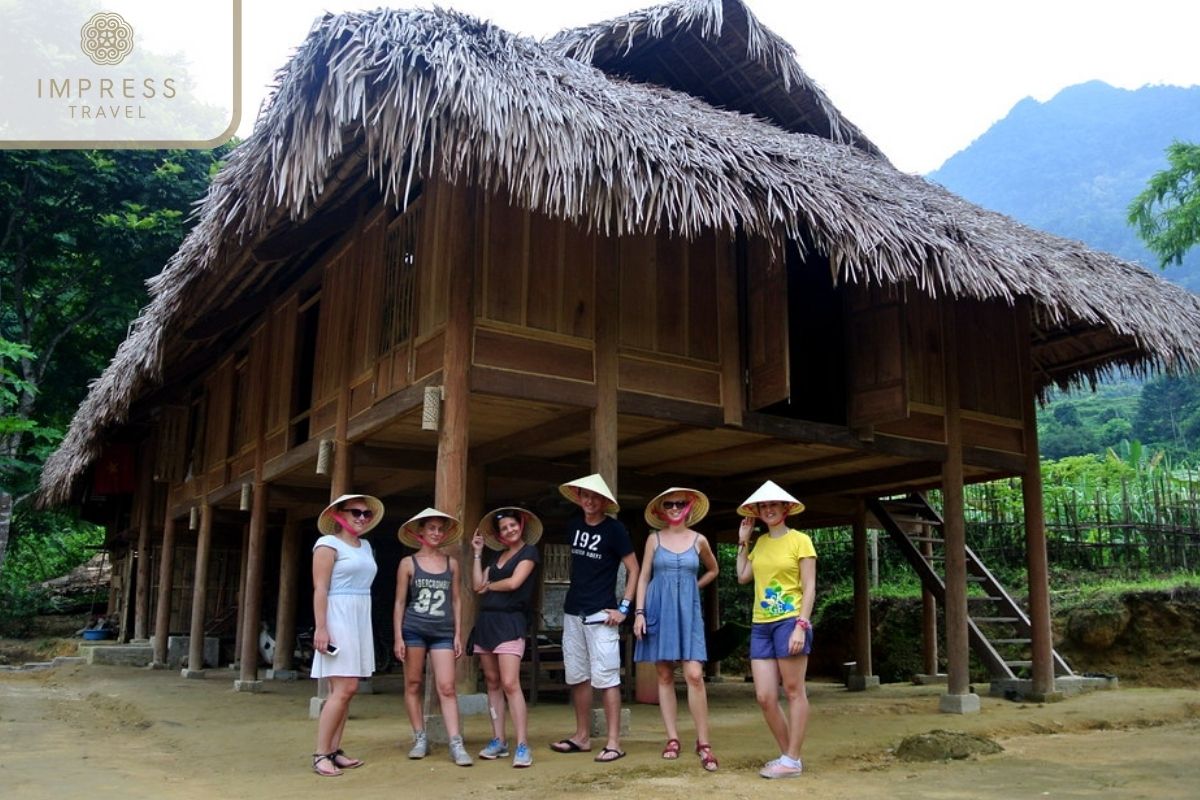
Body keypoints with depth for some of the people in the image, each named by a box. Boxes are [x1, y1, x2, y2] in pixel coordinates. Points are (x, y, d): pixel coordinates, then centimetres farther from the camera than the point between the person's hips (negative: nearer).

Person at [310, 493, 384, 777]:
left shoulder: (365, 547, 16)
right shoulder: (329, 544, -6)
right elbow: (320, 588, -12)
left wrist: (362, 626, 13)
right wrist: (320, 627, -19)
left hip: (360, 620, 8)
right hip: (338, 618, -8)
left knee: (347, 690, 7)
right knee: (344, 689, -12)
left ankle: (334, 750, 12)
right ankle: (320, 754, -5)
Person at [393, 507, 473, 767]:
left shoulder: (451, 563, 9)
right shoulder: (408, 563, 3)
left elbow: (456, 600, 12)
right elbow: (400, 602, 3)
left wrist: (458, 634, 7)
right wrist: (398, 637, -3)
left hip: (443, 631, 1)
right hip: (413, 629, -1)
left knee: (447, 687, -6)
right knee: (413, 684, 5)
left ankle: (456, 745, -8)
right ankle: (420, 739, 16)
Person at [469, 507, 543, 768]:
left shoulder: (529, 551, 1)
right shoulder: (497, 556, 18)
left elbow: (514, 582, -11)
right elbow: (478, 585, 8)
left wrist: (489, 585, 5)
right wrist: (477, 553, 11)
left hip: (510, 621, -7)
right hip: (486, 620, 7)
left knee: (510, 683, -15)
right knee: (492, 683, 8)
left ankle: (522, 746, -14)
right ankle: (498, 741, 14)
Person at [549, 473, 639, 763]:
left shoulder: (614, 529, -7)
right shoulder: (574, 524, 9)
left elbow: (633, 569, -5)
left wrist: (623, 608, -12)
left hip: (600, 614, -6)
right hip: (573, 612, 6)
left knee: (606, 678, -7)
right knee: (577, 677, 11)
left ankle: (614, 742, -2)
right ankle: (582, 736, 21)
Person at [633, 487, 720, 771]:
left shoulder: (699, 540, 6)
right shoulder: (654, 539, 4)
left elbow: (713, 570, 23)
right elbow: (643, 577, 3)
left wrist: (691, 587, 10)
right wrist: (639, 612, -5)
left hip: (688, 612, 0)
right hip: (659, 611, 0)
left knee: (694, 675, -10)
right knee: (664, 676, 3)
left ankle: (703, 742, -3)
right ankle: (672, 739, 11)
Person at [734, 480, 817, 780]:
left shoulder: (799, 540, -3)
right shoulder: (760, 542, 14)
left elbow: (809, 588, -7)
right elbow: (743, 577, 17)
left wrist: (801, 626, -15)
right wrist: (743, 542, 16)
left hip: (789, 622, -6)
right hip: (760, 625, 6)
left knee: (794, 692, 1)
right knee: (764, 696, 3)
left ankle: (792, 761, 7)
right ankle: (787, 754, 18)